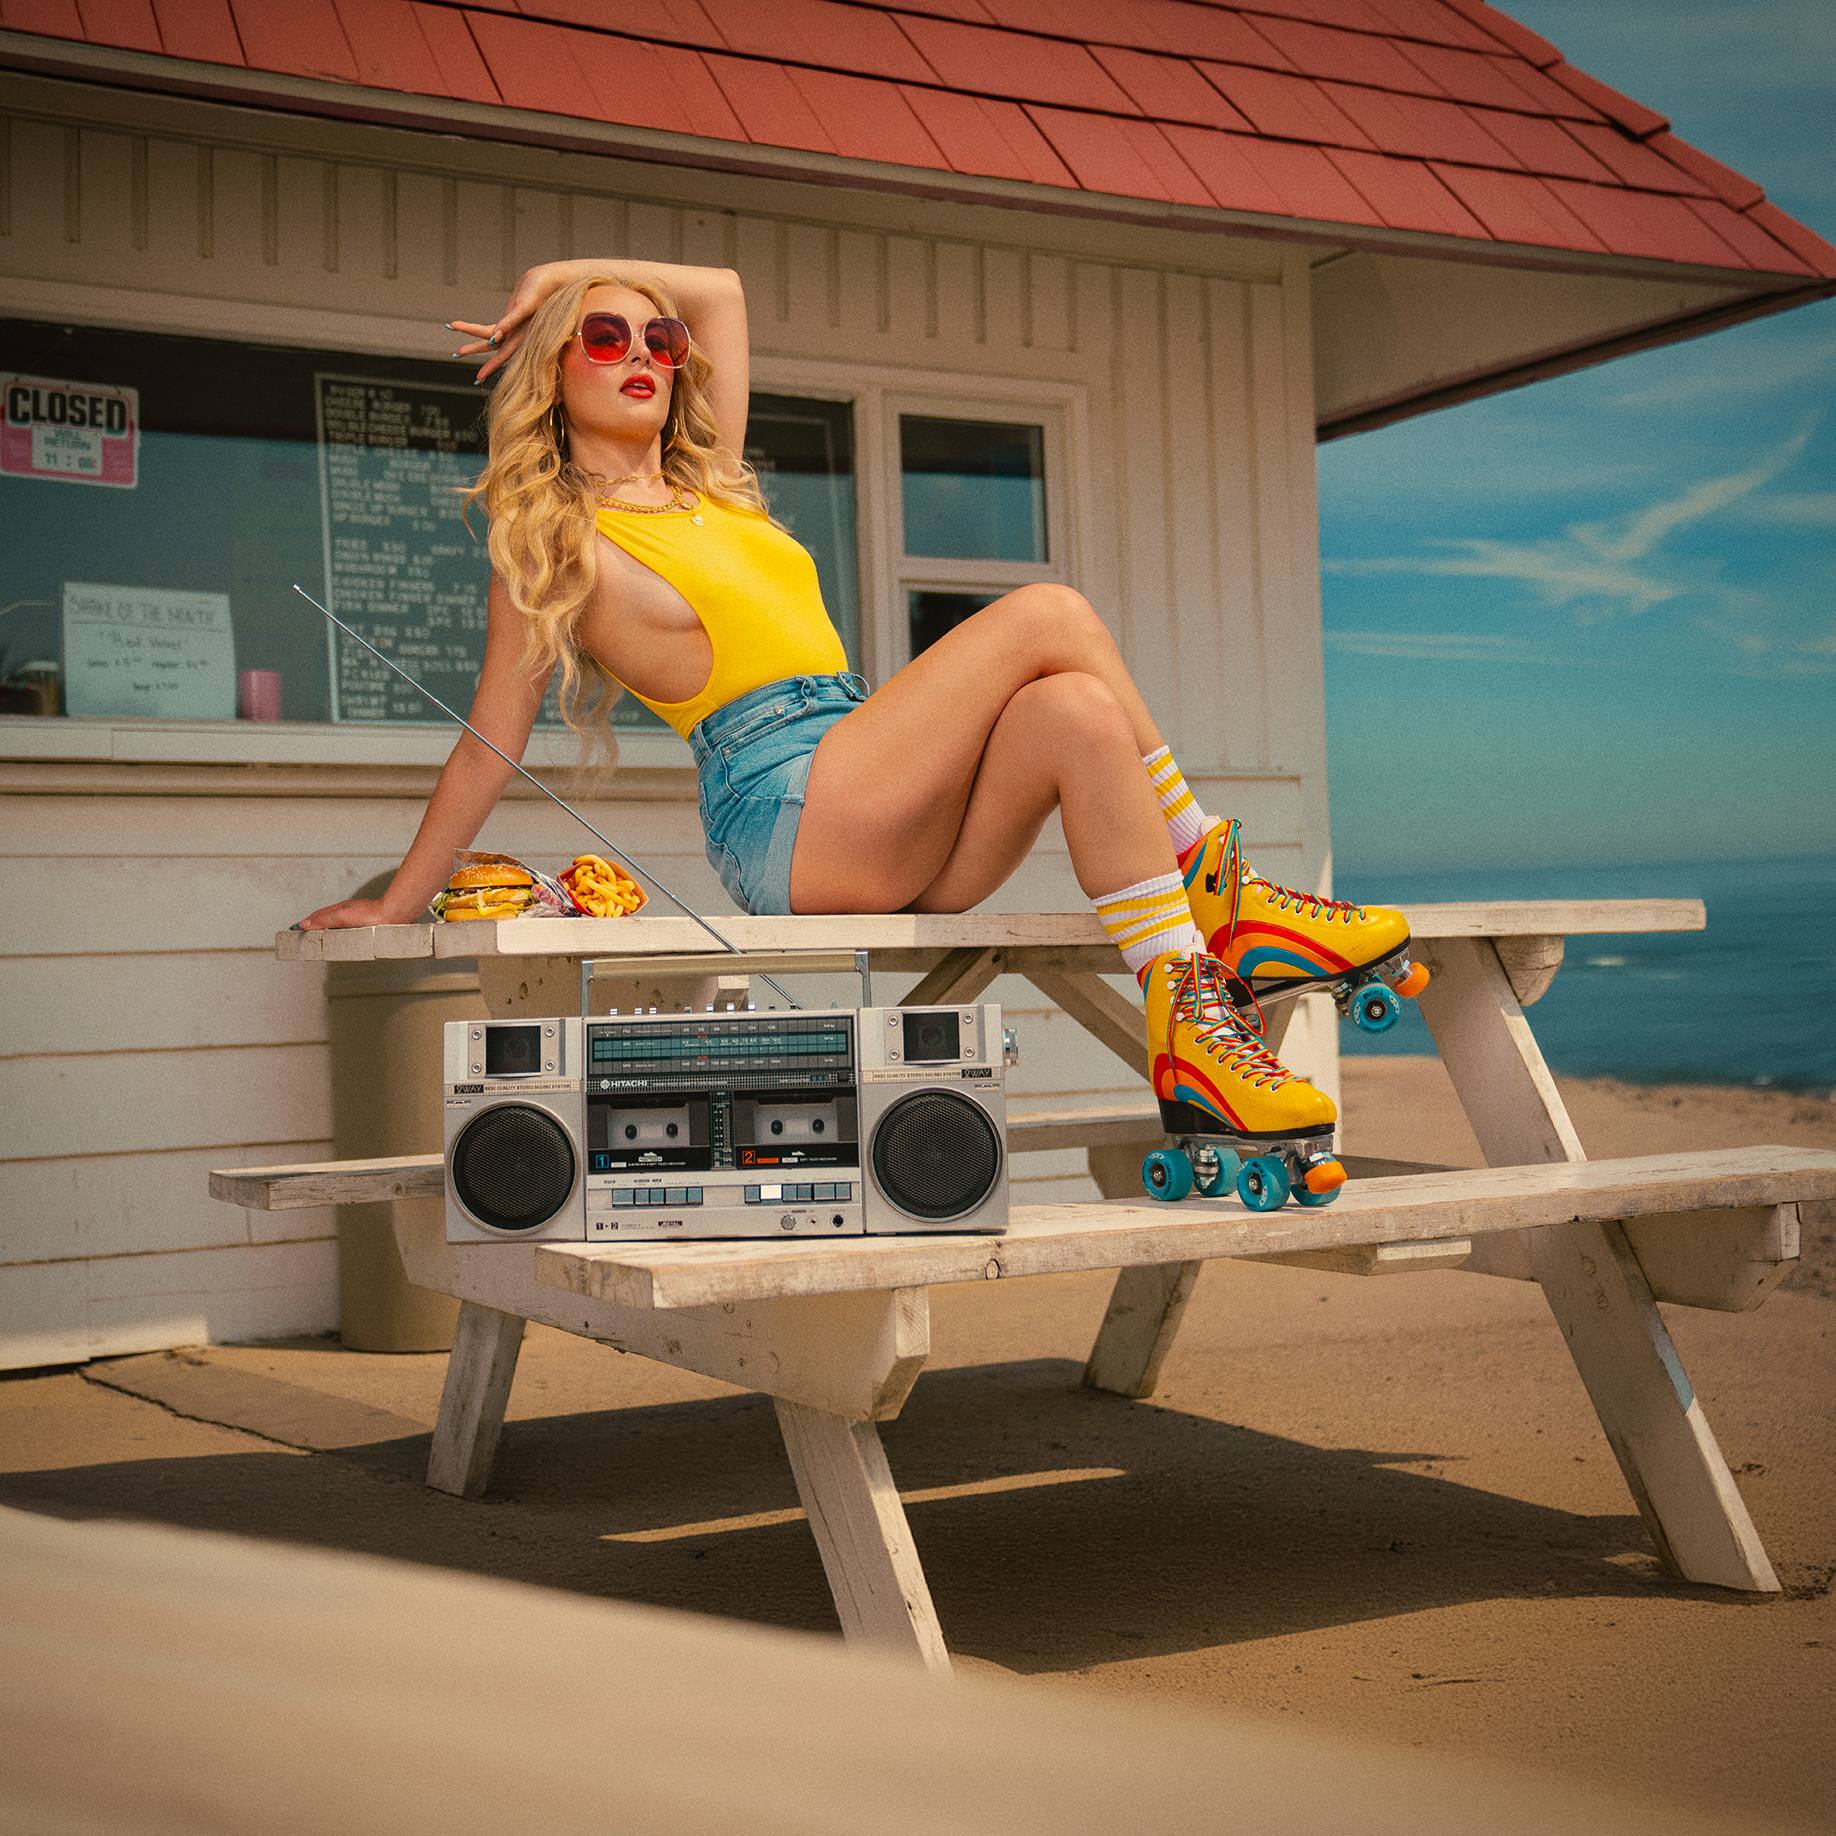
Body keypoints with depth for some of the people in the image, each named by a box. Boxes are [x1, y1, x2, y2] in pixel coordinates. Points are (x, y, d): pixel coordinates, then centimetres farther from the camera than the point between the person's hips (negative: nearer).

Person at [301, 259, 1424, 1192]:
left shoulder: (712, 483, 25)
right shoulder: (554, 541, 6)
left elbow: (722, 292, 34)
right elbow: (491, 744, 8)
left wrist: (559, 274, 30)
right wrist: (401, 905, 8)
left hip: (891, 839, 7)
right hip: (784, 816, -7)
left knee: (1078, 712, -21)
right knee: (1051, 614, -17)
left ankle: (1193, 1031, -25)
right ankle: (1217, 890, -15)